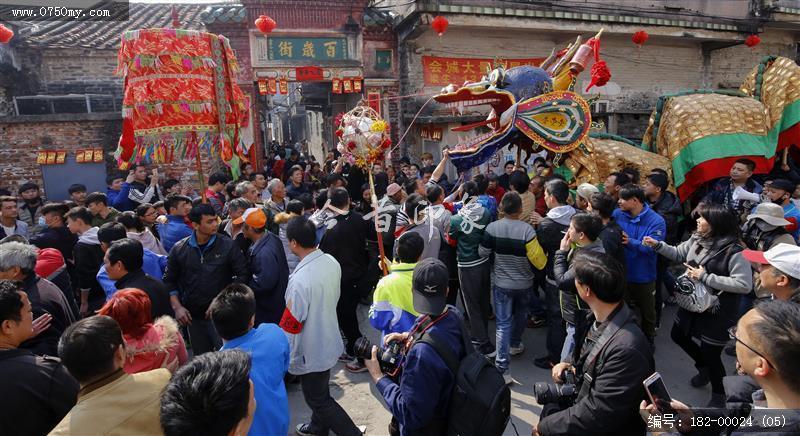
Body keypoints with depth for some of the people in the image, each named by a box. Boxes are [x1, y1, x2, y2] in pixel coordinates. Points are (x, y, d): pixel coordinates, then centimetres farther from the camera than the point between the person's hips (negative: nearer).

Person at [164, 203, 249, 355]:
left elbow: (243, 274, -7)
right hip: (193, 316, 3)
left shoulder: (227, 245, -8)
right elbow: (169, 281, 9)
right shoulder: (179, 249, 0)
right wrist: (177, 307, -1)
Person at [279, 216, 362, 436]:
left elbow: (291, 325, -24)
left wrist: (287, 360, -10)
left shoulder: (300, 280, -33)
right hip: (329, 341, 8)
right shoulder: (332, 262, -10)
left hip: (311, 351, -8)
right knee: (320, 391, 29)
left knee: (318, 399, 13)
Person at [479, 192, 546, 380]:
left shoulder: (492, 227, -16)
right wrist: (545, 256, 2)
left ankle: (502, 368, -1)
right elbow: (539, 261, -19)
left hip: (501, 283, 0)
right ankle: (515, 345, 49)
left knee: (503, 323, 4)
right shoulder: (527, 229, -22)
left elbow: (482, 253, -3)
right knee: (521, 314, 27)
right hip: (524, 283, 0)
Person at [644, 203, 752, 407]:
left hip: (717, 311, -7)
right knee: (678, 335, 22)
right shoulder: (697, 240, -4)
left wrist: (706, 277, -27)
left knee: (710, 353, 5)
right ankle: (704, 367, 49)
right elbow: (678, 254, 13)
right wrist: (657, 245, -1)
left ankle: (719, 393, 34)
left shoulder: (733, 251, -25)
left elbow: (745, 285, -27)